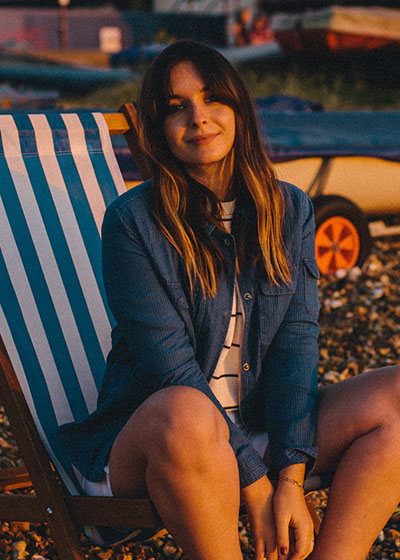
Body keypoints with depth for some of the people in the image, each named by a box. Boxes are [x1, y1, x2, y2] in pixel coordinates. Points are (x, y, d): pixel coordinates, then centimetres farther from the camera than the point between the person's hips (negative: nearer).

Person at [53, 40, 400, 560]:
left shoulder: (289, 209, 5)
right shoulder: (132, 220, -9)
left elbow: (296, 340, -3)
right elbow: (171, 369, -15)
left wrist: (291, 477, -15)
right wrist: (257, 487, -19)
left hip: (260, 429, 5)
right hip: (144, 442, -4)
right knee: (185, 415, -39)